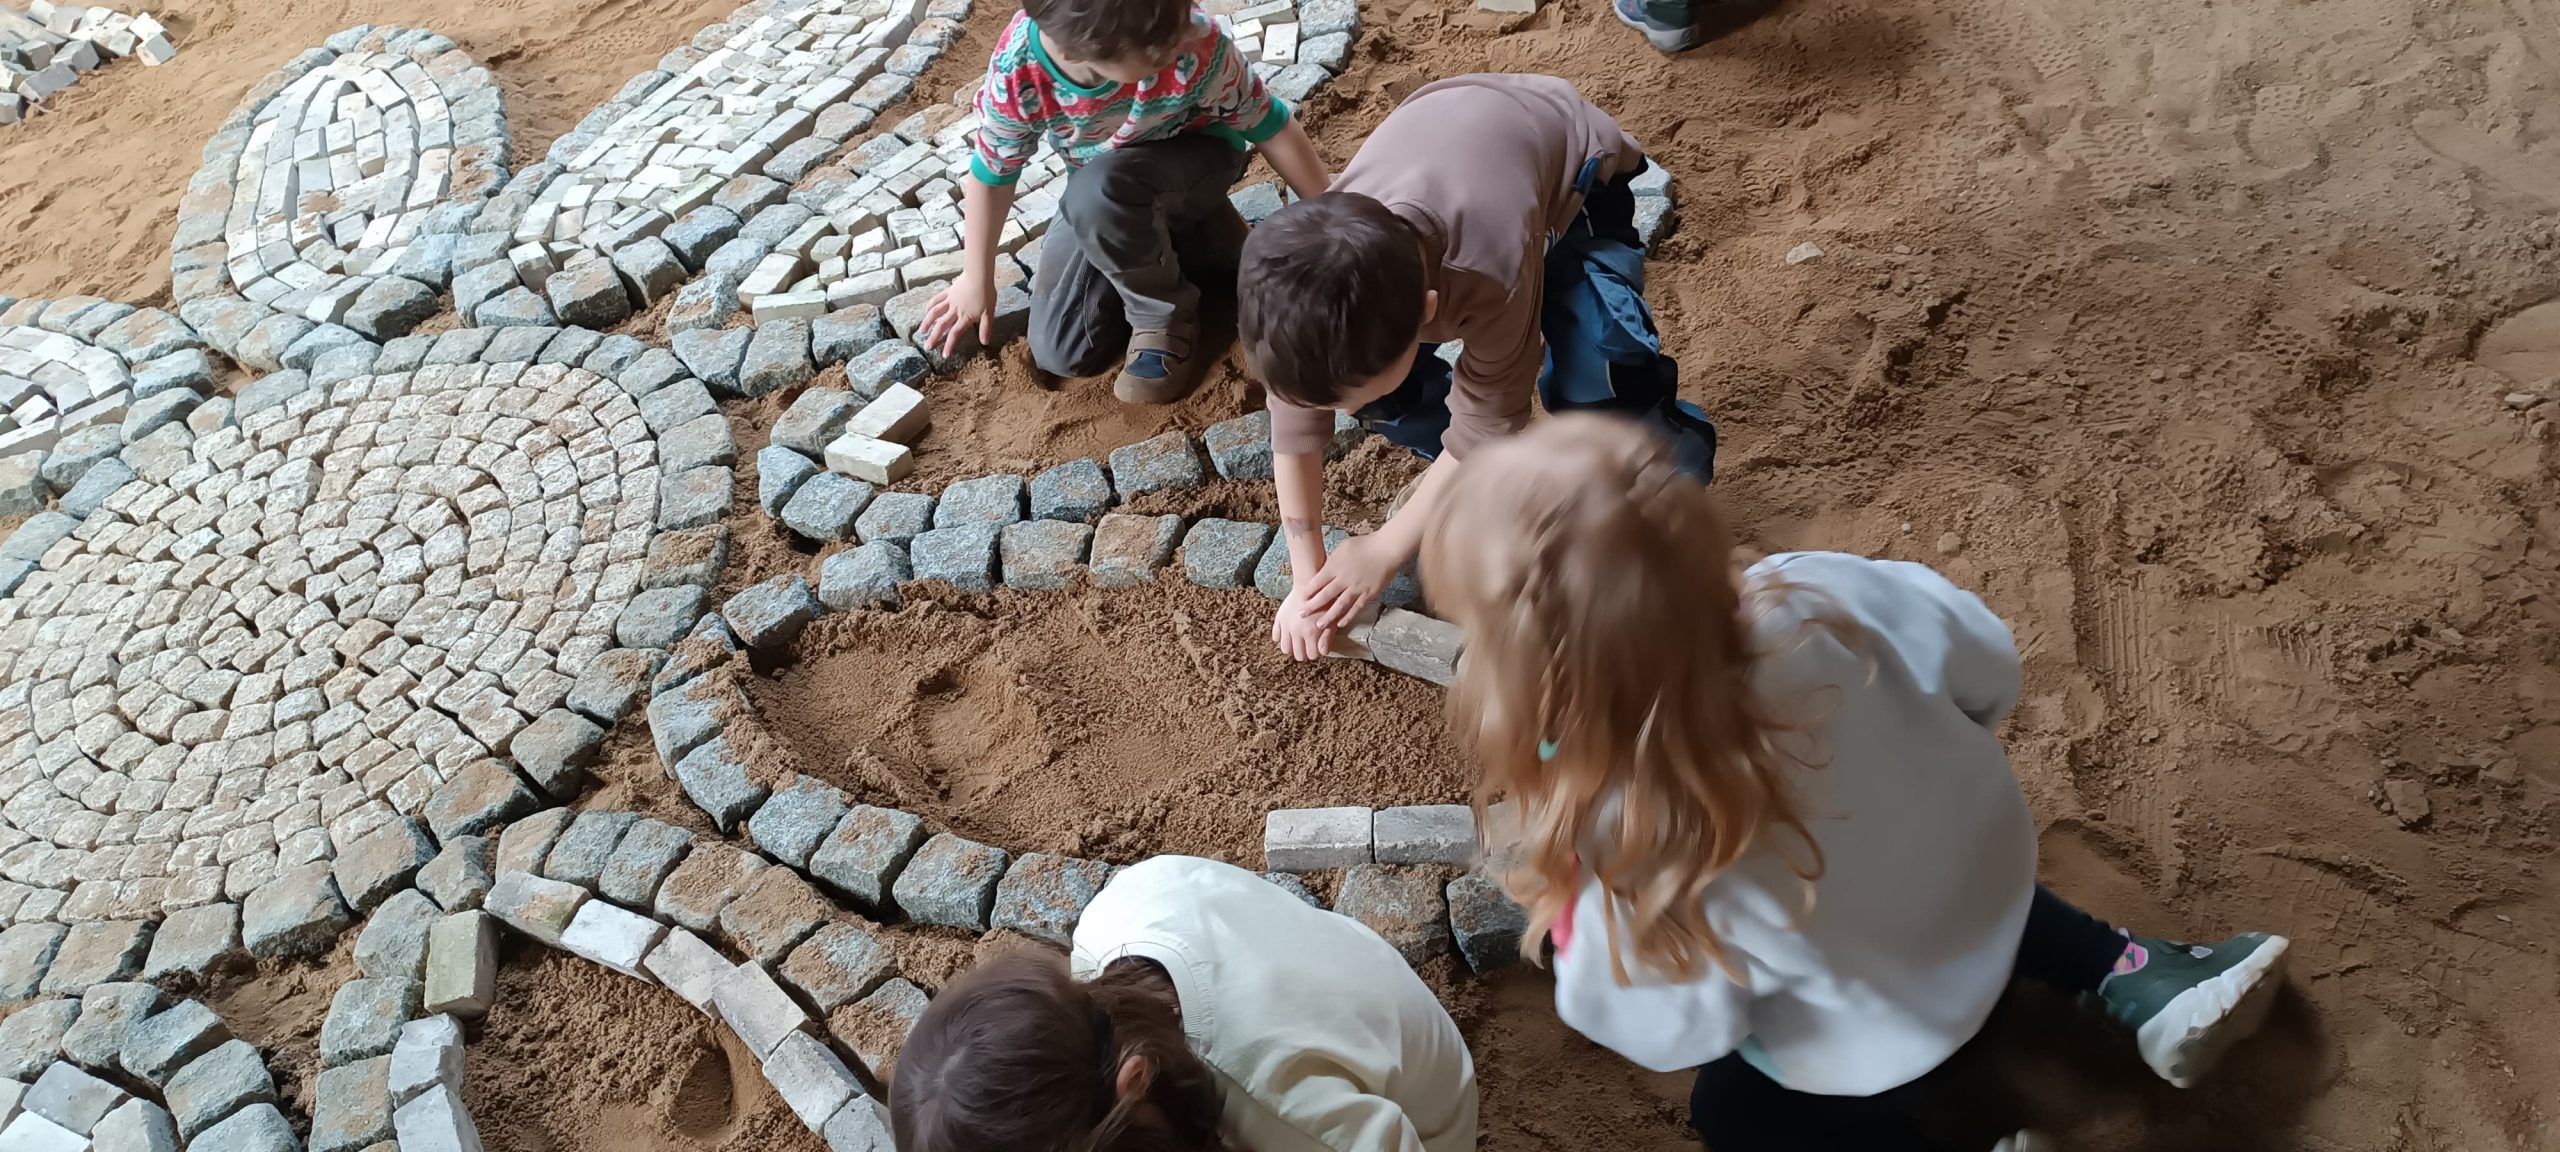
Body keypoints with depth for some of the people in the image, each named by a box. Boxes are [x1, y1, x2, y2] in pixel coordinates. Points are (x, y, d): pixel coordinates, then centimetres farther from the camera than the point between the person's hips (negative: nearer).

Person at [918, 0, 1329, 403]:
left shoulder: (1197, 48, -37)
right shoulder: (1016, 74, -31)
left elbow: (1272, 126, -20)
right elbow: (991, 174, -12)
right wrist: (977, 281, 0)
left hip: (1199, 160, -3)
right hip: (1103, 192, 3)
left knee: (1098, 188, -37)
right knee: (1061, 353, -6)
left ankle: (1165, 315, -11)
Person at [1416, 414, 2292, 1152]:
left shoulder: (1637, 855, -43)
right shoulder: (1823, 593, -32)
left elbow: (1671, 1031, -23)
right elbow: (1990, 671, -11)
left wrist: (1567, 916, -10)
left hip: (1881, 1040, -4)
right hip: (1987, 875, 5)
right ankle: (2136, 978, 27)